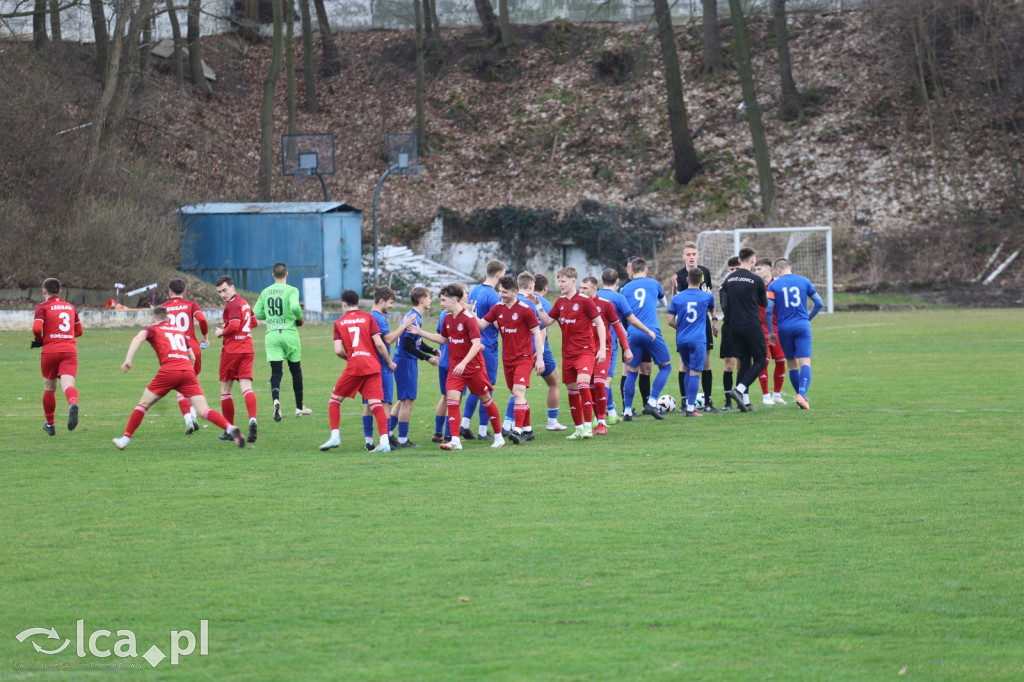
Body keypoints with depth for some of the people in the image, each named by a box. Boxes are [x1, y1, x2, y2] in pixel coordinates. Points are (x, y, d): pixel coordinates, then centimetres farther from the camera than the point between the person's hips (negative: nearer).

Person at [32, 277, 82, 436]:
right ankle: (73, 404, -49)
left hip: (50, 351, -2)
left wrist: (39, 341, 5)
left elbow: (37, 328, -14)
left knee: (49, 388, 15)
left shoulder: (42, 307, 1)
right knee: (68, 384, -13)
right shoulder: (70, 307, 17)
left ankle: (50, 424, 28)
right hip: (70, 350, 2)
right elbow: (78, 331, 24)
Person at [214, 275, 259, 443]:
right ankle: (252, 419, -33)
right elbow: (254, 322, 29)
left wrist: (222, 332, -6)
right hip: (247, 350, 7)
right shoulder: (244, 302, 17)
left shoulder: (232, 304, -11)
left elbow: (234, 325, -23)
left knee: (225, 390, 7)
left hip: (231, 350, -7)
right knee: (246, 388, -7)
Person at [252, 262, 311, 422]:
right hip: (289, 333, -2)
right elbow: (295, 307, -22)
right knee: (296, 370, 14)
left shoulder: (265, 292, 7)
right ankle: (299, 407, 22)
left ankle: (276, 399, -31)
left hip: (272, 335, 2)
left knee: (276, 373, -2)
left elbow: (256, 314, 7)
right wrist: (300, 318, -2)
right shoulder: (291, 290, -5)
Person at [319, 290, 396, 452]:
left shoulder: (339, 323, 7)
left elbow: (338, 351, -2)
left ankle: (335, 436, 5)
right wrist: (389, 362, 9)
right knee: (375, 403, -2)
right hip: (373, 366, 1)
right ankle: (384, 441, -13)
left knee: (335, 399, 15)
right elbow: (379, 343, -3)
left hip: (353, 367, -1)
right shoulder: (368, 318, 7)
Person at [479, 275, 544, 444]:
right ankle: (528, 429, 23)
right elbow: (481, 324, 6)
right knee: (516, 394, 12)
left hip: (524, 357, -6)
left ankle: (518, 429, -27)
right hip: (507, 359, 6)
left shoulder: (525, 310, -10)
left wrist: (539, 358, -10)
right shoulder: (498, 308, 6)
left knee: (518, 391, -20)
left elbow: (537, 333, -7)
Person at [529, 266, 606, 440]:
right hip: (568, 352, 7)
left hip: (585, 350, -7)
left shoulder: (584, 301, -8)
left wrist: (602, 348, -12)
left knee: (583, 383, -23)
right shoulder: (560, 302, 10)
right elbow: (547, 321, 12)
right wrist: (538, 306, -1)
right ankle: (578, 428, 19)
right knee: (571, 389, 9)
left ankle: (588, 426, -19)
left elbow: (599, 323, -6)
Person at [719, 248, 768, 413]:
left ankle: (744, 400, 5)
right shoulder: (756, 280, -7)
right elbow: (764, 303, 6)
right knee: (760, 361, 3)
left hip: (734, 327, 5)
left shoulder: (729, 279, 6)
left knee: (744, 362, 11)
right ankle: (739, 390, -15)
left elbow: (724, 304, 5)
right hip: (752, 326, -5)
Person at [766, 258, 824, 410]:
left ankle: (801, 395, 16)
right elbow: (819, 303, 8)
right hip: (802, 326, 0)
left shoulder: (774, 285, 1)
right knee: (805, 362, -7)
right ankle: (802, 394, -27)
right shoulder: (804, 281, 5)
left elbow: (768, 309, -6)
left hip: (784, 328, 0)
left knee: (792, 364, 13)